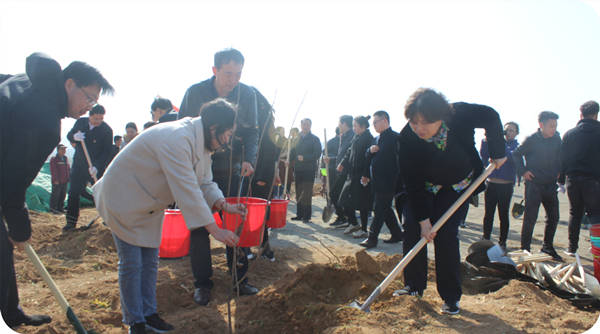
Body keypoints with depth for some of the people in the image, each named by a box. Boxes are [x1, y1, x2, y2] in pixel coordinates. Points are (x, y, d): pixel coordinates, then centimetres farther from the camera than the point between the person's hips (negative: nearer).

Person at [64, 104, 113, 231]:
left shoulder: (107, 130, -12)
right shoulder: (81, 122, 0)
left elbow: (107, 152, -14)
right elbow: (69, 135, 9)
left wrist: (97, 166, -26)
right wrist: (74, 136, -17)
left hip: (98, 167, -3)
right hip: (79, 164, 3)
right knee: (73, 193, 2)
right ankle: (71, 222, 11)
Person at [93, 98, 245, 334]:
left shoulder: (200, 142, -2)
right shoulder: (177, 139, -34)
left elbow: (204, 183, 1)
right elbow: (186, 191, -38)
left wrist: (224, 206, -17)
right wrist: (215, 230, -37)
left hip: (150, 205, 9)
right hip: (124, 199, -9)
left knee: (150, 261, 12)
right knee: (131, 264, 0)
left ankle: (148, 314, 25)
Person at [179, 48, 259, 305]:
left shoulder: (247, 94, -5)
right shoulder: (195, 92, -8)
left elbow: (252, 132, 2)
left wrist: (248, 159, -14)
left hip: (232, 170, 1)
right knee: (199, 224, 2)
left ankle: (239, 279, 18)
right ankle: (202, 283, 15)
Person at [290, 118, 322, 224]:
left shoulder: (314, 139, 1)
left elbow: (317, 154, -7)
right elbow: (293, 152, 17)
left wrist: (304, 158, -17)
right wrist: (289, 160, -1)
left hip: (309, 170, -5)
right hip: (298, 169, 5)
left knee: (307, 194, -7)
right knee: (299, 193, 9)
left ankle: (307, 216, -1)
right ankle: (299, 214, 18)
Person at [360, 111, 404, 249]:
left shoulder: (395, 137, -10)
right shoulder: (377, 139, 17)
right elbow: (367, 156, 22)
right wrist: (370, 150, 0)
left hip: (387, 182, -9)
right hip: (377, 182, 9)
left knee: (380, 209, -5)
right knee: (386, 209, 15)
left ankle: (372, 238, -1)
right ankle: (397, 234, 28)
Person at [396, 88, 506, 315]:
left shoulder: (460, 115, -28)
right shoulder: (407, 139, -28)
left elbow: (491, 117, -6)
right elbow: (413, 184, -23)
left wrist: (497, 153, -5)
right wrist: (424, 220, -23)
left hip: (458, 187, -1)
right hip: (425, 188, 1)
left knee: (446, 234, -11)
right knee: (413, 230, -6)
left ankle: (451, 296, 3)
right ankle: (414, 286, 13)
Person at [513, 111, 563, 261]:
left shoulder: (557, 139, 4)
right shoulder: (531, 140, -10)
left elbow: (559, 157, 20)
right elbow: (516, 154, -1)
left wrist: (558, 172, 10)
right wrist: (523, 171, -8)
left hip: (550, 185, 5)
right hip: (533, 184, -5)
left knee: (553, 216, 10)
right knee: (530, 218, -3)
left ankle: (548, 247, 26)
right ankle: (525, 248, 8)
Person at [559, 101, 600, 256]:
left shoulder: (569, 134, 4)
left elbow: (562, 159, 6)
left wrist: (561, 180, 12)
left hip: (573, 180, 2)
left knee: (574, 213, 11)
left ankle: (572, 248, 13)